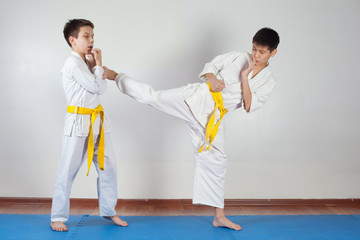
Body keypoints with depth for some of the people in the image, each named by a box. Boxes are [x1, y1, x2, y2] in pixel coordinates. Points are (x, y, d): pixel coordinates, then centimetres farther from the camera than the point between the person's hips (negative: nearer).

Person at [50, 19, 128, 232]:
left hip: (97, 121, 8)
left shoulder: (86, 63, 14)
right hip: (79, 122, -8)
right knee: (68, 171, 0)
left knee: (108, 167, 11)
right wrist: (98, 64, -3)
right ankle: (58, 217, 14)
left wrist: (95, 64, 2)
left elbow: (102, 88, 10)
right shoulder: (73, 63, -13)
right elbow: (96, 87, -16)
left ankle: (109, 210, 26)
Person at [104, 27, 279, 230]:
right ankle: (115, 76, 3)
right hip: (200, 97, -2)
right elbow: (211, 65, 10)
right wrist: (212, 79, -12)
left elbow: (249, 106, -4)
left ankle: (219, 216, 18)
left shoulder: (268, 82, 7)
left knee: (216, 162, 6)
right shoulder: (238, 57, 4)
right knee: (154, 97, -20)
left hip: (214, 117, 2)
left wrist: (244, 78, -13)